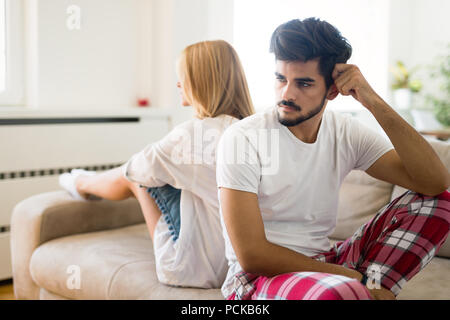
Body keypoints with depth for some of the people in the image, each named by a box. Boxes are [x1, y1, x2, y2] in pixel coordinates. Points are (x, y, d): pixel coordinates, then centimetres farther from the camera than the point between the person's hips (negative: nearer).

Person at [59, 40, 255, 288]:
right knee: (139, 174, 19)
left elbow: (137, 168, -5)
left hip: (194, 267, -7)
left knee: (136, 176, 11)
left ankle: (82, 184, 45)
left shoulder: (192, 133, -23)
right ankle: (84, 184, 50)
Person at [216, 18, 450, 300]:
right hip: (258, 276, -5)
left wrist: (374, 103, -17)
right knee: (342, 292, -40)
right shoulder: (241, 138, -13)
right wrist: (348, 276, -14)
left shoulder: (347, 133, 0)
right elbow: (251, 255, -17)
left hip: (323, 264, 6)